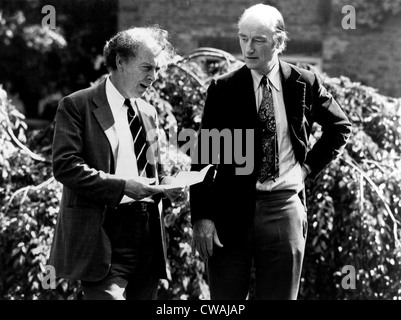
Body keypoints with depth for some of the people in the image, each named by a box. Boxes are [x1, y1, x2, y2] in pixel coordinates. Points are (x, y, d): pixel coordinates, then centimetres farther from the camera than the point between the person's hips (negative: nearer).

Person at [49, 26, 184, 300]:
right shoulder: (77, 106, -2)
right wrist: (122, 186, -19)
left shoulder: (148, 113, 19)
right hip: (104, 239, -7)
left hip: (147, 236, 7)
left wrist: (165, 185, 4)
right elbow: (65, 166, -12)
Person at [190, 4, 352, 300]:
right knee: (225, 299, 1)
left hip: (284, 207, 1)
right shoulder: (223, 90, 0)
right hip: (231, 209, -1)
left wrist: (311, 165, 6)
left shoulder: (304, 84, 3)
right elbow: (203, 155, -2)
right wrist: (201, 217, -10)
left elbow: (340, 127, 20)